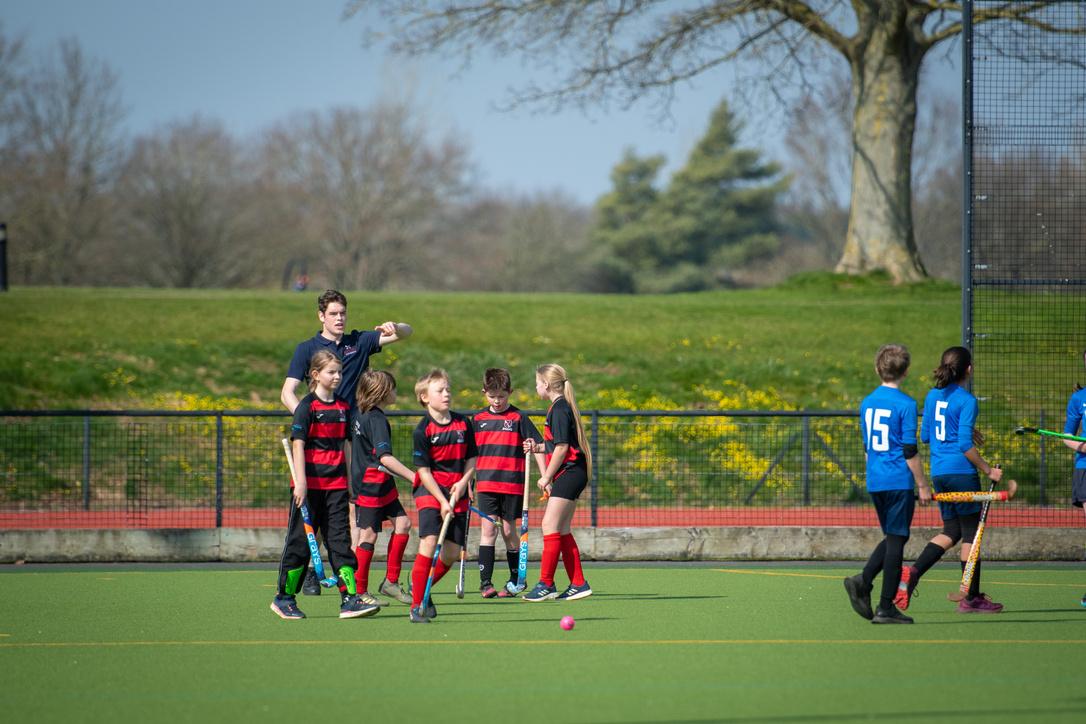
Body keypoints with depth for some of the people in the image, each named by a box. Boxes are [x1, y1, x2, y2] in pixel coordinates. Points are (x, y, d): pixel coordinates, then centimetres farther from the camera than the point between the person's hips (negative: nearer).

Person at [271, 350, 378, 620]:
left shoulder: (342, 407, 11)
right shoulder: (307, 406, -6)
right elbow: (298, 444, -10)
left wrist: (349, 479, 15)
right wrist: (300, 482, -17)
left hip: (335, 486, 5)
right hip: (310, 485, -5)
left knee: (340, 540, -1)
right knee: (300, 541, 2)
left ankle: (350, 600, -6)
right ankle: (284, 598, 13)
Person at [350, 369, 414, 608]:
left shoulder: (358, 415, 9)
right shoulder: (376, 419, -19)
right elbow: (385, 457, -28)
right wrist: (413, 477, -29)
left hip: (382, 485, 9)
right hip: (370, 486, -9)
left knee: (402, 523, 7)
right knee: (368, 534, -3)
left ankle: (391, 581, 12)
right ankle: (359, 591, 4)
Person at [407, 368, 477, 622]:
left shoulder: (463, 424, 5)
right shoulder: (423, 430, -9)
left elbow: (472, 459, 13)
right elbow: (424, 471, -10)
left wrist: (464, 482, -5)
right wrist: (442, 501, -14)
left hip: (457, 492, 5)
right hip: (429, 491, -5)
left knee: (452, 553, 2)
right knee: (429, 544, -19)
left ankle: (421, 590, 26)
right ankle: (416, 605, -12)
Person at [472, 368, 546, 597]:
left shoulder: (518, 418, -1)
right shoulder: (478, 419, 8)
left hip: (512, 484, -2)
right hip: (486, 484, 2)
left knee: (509, 531, 5)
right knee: (488, 529, -6)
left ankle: (516, 580, 20)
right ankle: (485, 583, -7)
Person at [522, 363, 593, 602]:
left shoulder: (559, 409, -14)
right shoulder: (562, 407, 16)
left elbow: (562, 447, -18)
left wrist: (547, 476, -13)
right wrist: (538, 447, 12)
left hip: (569, 472, -10)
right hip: (572, 474, 10)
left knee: (550, 526, -11)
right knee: (562, 531, 11)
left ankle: (546, 584, -11)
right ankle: (578, 584, 12)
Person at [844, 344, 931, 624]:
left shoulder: (867, 403, 9)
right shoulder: (906, 404, -11)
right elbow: (910, 451, -12)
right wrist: (922, 486, -6)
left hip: (874, 483, 6)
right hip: (899, 482, -6)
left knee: (894, 537, 19)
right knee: (896, 540, 0)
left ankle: (863, 581, -1)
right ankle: (886, 608, 0)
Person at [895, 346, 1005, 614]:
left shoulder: (932, 396, 9)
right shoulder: (967, 401, -12)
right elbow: (964, 445, -18)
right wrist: (988, 470, -9)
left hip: (938, 472, 7)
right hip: (961, 471, -7)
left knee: (951, 531, 15)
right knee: (971, 533, 3)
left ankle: (912, 573, -4)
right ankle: (971, 597, 6)